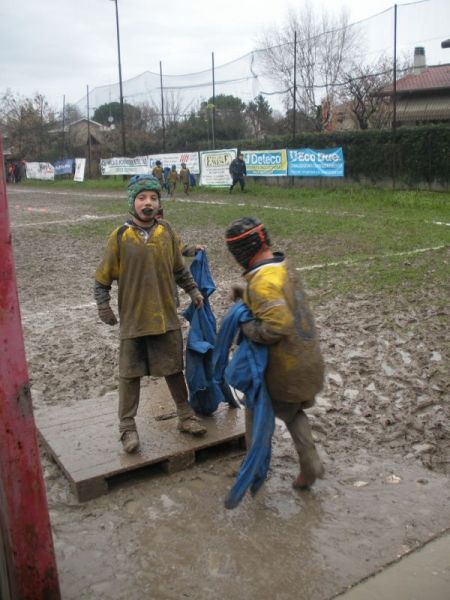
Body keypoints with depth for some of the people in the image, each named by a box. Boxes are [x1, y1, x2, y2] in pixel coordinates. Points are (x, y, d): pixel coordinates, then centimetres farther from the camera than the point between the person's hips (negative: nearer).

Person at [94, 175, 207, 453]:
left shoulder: (167, 231, -1)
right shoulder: (120, 236, -9)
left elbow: (179, 268, 13)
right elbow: (104, 277, -2)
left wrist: (193, 290, 12)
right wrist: (104, 306, -6)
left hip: (166, 315, 2)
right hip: (133, 318, -2)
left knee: (174, 369, 14)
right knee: (130, 374, 7)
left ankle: (186, 416, 30)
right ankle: (128, 427, 20)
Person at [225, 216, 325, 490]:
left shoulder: (263, 282, -26)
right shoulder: (283, 267, 3)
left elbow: (276, 325, -35)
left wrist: (247, 328, -19)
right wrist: (247, 294, 5)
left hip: (285, 367, -8)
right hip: (308, 359, 8)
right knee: (293, 411, 25)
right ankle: (310, 463, 19)